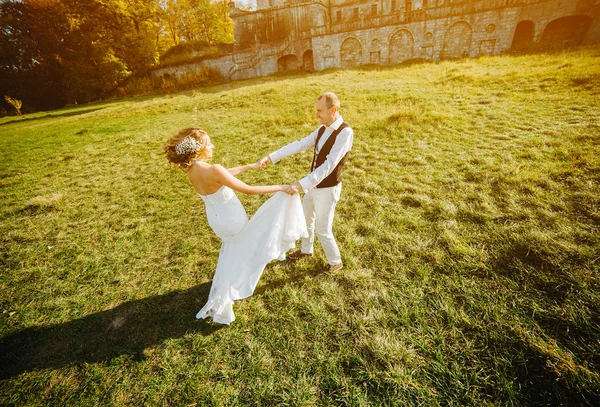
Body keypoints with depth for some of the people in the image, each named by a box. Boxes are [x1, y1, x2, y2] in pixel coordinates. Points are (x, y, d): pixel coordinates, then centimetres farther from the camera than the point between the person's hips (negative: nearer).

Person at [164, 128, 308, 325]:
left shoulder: (192, 170, -5)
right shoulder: (213, 170, -32)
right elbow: (248, 190, -28)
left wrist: (249, 166, 18)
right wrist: (279, 187, -19)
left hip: (217, 219, 8)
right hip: (232, 220, -8)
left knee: (231, 253, 32)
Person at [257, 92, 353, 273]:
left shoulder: (345, 133, -23)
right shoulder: (323, 129, 3)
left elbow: (329, 165, -31)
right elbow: (300, 144, -3)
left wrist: (301, 184, -37)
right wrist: (271, 157, -11)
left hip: (327, 189, -8)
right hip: (313, 185, 8)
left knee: (323, 230, 6)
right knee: (306, 219, 24)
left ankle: (335, 261, 33)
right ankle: (306, 250, 50)